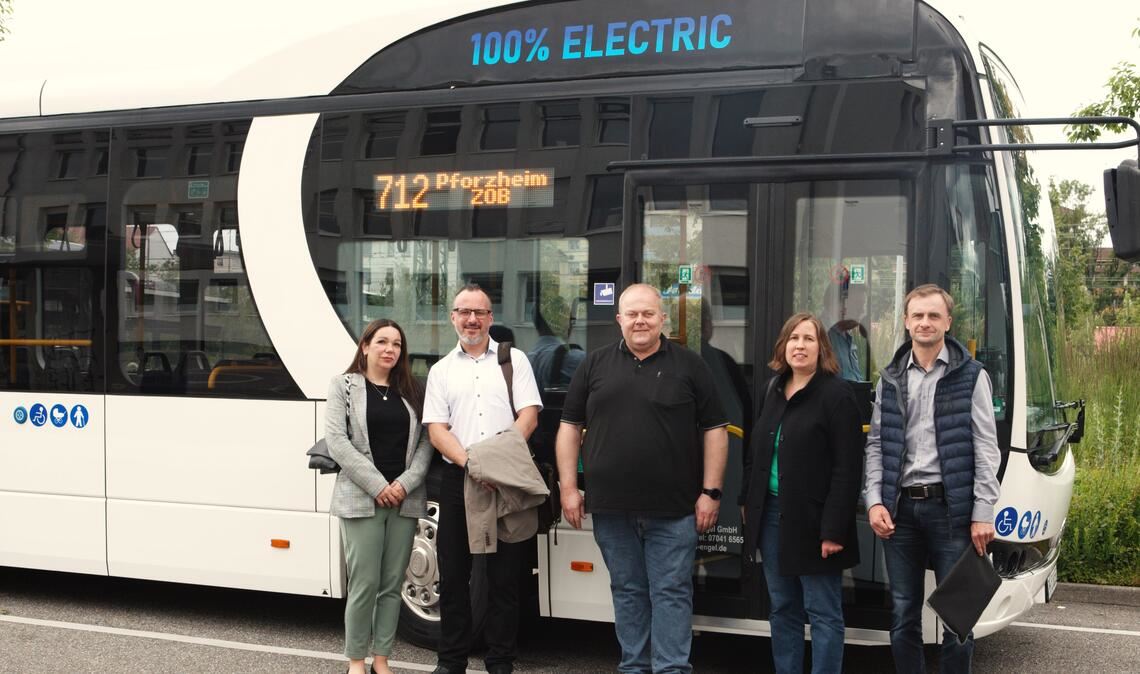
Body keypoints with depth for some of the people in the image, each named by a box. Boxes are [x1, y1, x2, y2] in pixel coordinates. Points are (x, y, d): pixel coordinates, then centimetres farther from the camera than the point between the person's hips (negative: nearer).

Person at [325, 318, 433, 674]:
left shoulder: (412, 390, 13)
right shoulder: (344, 385, 4)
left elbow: (425, 441, 6)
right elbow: (336, 441, -6)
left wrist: (406, 483, -9)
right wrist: (377, 485, -12)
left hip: (405, 499, 3)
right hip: (361, 499, -3)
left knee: (392, 584, 5)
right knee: (365, 584, -4)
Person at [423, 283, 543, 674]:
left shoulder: (514, 360, 8)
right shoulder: (441, 370, 12)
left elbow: (529, 416, -1)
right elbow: (436, 430, 3)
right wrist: (470, 463, -14)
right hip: (456, 480, 2)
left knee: (504, 575, 1)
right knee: (453, 574, 6)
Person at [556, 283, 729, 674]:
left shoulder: (689, 366, 3)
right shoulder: (595, 366, 9)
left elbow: (714, 431, 2)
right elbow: (570, 427, 11)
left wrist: (710, 492, -4)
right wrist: (568, 487, 4)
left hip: (673, 509, -2)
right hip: (611, 508, 3)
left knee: (671, 593, -1)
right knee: (627, 591, 11)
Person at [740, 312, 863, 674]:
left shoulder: (836, 394, -10)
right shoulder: (774, 391, 12)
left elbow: (848, 468, -15)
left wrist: (833, 529, -19)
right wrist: (748, 502, 14)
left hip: (812, 521, -7)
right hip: (771, 515, 7)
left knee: (823, 612, 1)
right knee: (782, 609, 14)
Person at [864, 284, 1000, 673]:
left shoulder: (970, 376, 1)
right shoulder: (890, 380, 11)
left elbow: (985, 449, -3)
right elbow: (876, 446, 11)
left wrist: (982, 513, -9)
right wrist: (874, 501, -2)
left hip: (950, 507, -3)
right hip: (900, 508, 3)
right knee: (903, 614, 9)